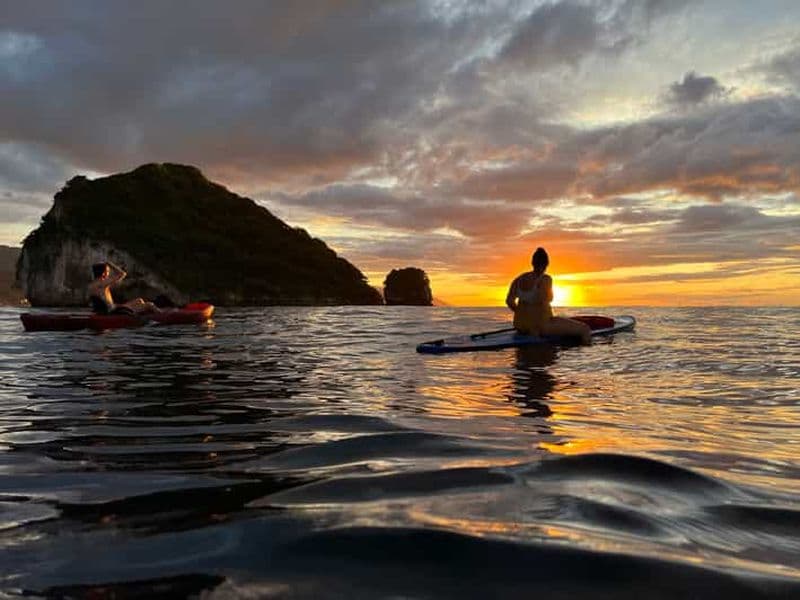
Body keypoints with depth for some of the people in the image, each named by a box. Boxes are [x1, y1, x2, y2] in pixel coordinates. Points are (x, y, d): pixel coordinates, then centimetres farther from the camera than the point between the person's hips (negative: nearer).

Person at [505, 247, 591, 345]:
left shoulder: (520, 279, 5)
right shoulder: (545, 279, -12)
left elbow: (509, 301, 0)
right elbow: (543, 301, -25)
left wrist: (523, 315, 14)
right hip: (541, 325, -8)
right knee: (585, 329, -5)